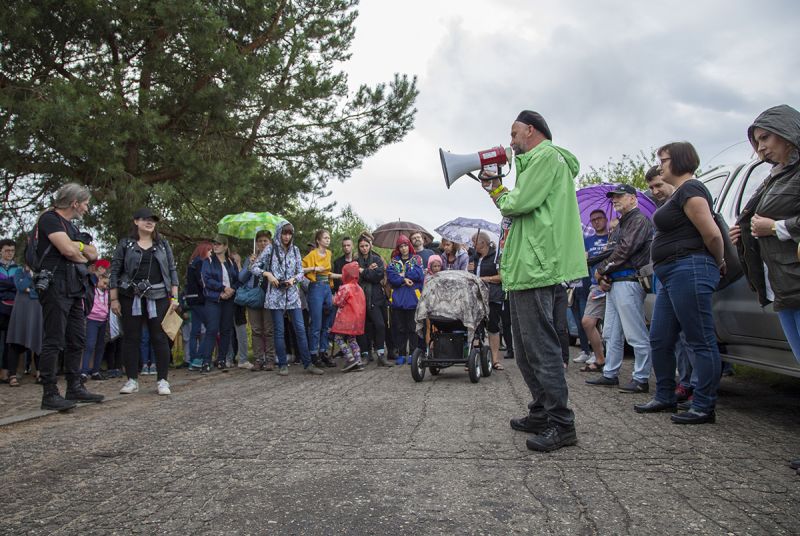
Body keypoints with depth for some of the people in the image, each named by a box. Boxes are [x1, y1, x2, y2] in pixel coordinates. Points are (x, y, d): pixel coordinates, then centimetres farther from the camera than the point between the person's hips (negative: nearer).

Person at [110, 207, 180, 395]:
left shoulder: (163, 244, 11)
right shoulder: (125, 244, 6)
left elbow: (172, 270, 9)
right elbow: (114, 271, 4)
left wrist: (174, 297, 1)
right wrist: (114, 299, -3)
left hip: (158, 297, 1)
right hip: (131, 297, -1)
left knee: (160, 338, 0)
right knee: (131, 338, 3)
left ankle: (162, 380, 5)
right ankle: (132, 380, 12)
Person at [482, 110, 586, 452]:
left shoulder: (546, 156, -6)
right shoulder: (536, 161, 26)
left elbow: (519, 204, -16)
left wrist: (497, 192, 3)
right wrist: (496, 187, 17)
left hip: (535, 267, -11)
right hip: (524, 269, 11)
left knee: (540, 346, -10)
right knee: (526, 348, 15)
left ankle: (561, 424, -3)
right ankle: (541, 413, 24)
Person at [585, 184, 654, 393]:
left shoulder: (639, 220, -5)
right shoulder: (619, 225, 25)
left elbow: (625, 249, -15)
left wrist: (601, 269, -7)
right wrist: (603, 275, 3)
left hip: (628, 282, -10)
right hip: (613, 283, 10)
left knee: (636, 335, -7)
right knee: (611, 334, 12)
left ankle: (641, 379, -3)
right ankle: (610, 374, 19)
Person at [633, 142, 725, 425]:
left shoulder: (690, 189, -11)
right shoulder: (680, 192, 21)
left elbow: (712, 234, -17)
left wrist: (718, 263, -2)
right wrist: (716, 264, 19)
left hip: (689, 271, -11)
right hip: (671, 276, 11)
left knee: (701, 342, -3)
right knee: (659, 340, 14)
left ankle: (704, 407, 5)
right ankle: (665, 398, 25)